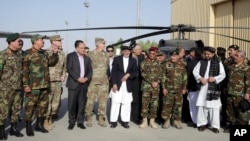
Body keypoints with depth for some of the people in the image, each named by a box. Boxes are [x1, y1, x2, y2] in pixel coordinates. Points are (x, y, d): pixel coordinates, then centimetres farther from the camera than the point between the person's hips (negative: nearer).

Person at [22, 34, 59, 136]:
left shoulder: (44, 53, 13)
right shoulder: (28, 54, -9)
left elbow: (51, 62, 16)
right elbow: (24, 71, -11)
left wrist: (55, 54, 1)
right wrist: (26, 85, -15)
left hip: (44, 85, 7)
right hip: (33, 85, -7)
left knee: (43, 105, 12)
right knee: (30, 106, 0)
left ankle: (39, 125, 25)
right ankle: (28, 127, 12)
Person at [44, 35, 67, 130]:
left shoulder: (62, 53, 10)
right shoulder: (47, 52, -10)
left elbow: (64, 65, 21)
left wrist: (63, 75, 9)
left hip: (58, 81, 6)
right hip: (49, 81, -6)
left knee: (56, 101, 11)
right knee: (47, 101, 0)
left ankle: (50, 118, 27)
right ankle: (46, 120, 13)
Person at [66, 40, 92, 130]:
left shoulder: (87, 58, 15)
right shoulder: (70, 56, 1)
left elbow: (90, 70, 13)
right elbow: (69, 69, -8)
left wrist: (87, 78, -7)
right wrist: (78, 78, -16)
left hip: (84, 84, 4)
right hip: (74, 83, -4)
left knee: (82, 104, 4)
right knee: (72, 103, -2)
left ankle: (80, 122, 14)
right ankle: (71, 122, 11)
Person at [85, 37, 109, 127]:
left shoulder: (105, 55, 11)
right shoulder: (90, 54, -2)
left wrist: (107, 77, 15)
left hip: (104, 82, 4)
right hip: (93, 81, -4)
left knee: (103, 101, 5)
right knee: (90, 100, -1)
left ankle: (101, 119, 15)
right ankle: (89, 118, 13)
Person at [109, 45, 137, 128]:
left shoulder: (133, 60, 9)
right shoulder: (117, 59, 4)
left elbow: (135, 72, 7)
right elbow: (113, 72, -1)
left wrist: (128, 75, -13)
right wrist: (114, 84, -9)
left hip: (128, 85, 2)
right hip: (117, 84, -2)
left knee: (127, 103, 3)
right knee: (115, 103, -1)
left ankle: (125, 121, 12)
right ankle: (113, 121, 6)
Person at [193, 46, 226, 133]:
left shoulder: (218, 63, 5)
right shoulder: (201, 62, 11)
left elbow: (223, 74, 0)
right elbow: (195, 71, 5)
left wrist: (215, 78, -16)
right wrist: (200, 78, -12)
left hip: (214, 87, -2)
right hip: (203, 86, 2)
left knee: (214, 106, -4)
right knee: (201, 104, 1)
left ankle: (215, 125, 3)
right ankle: (202, 123, 12)